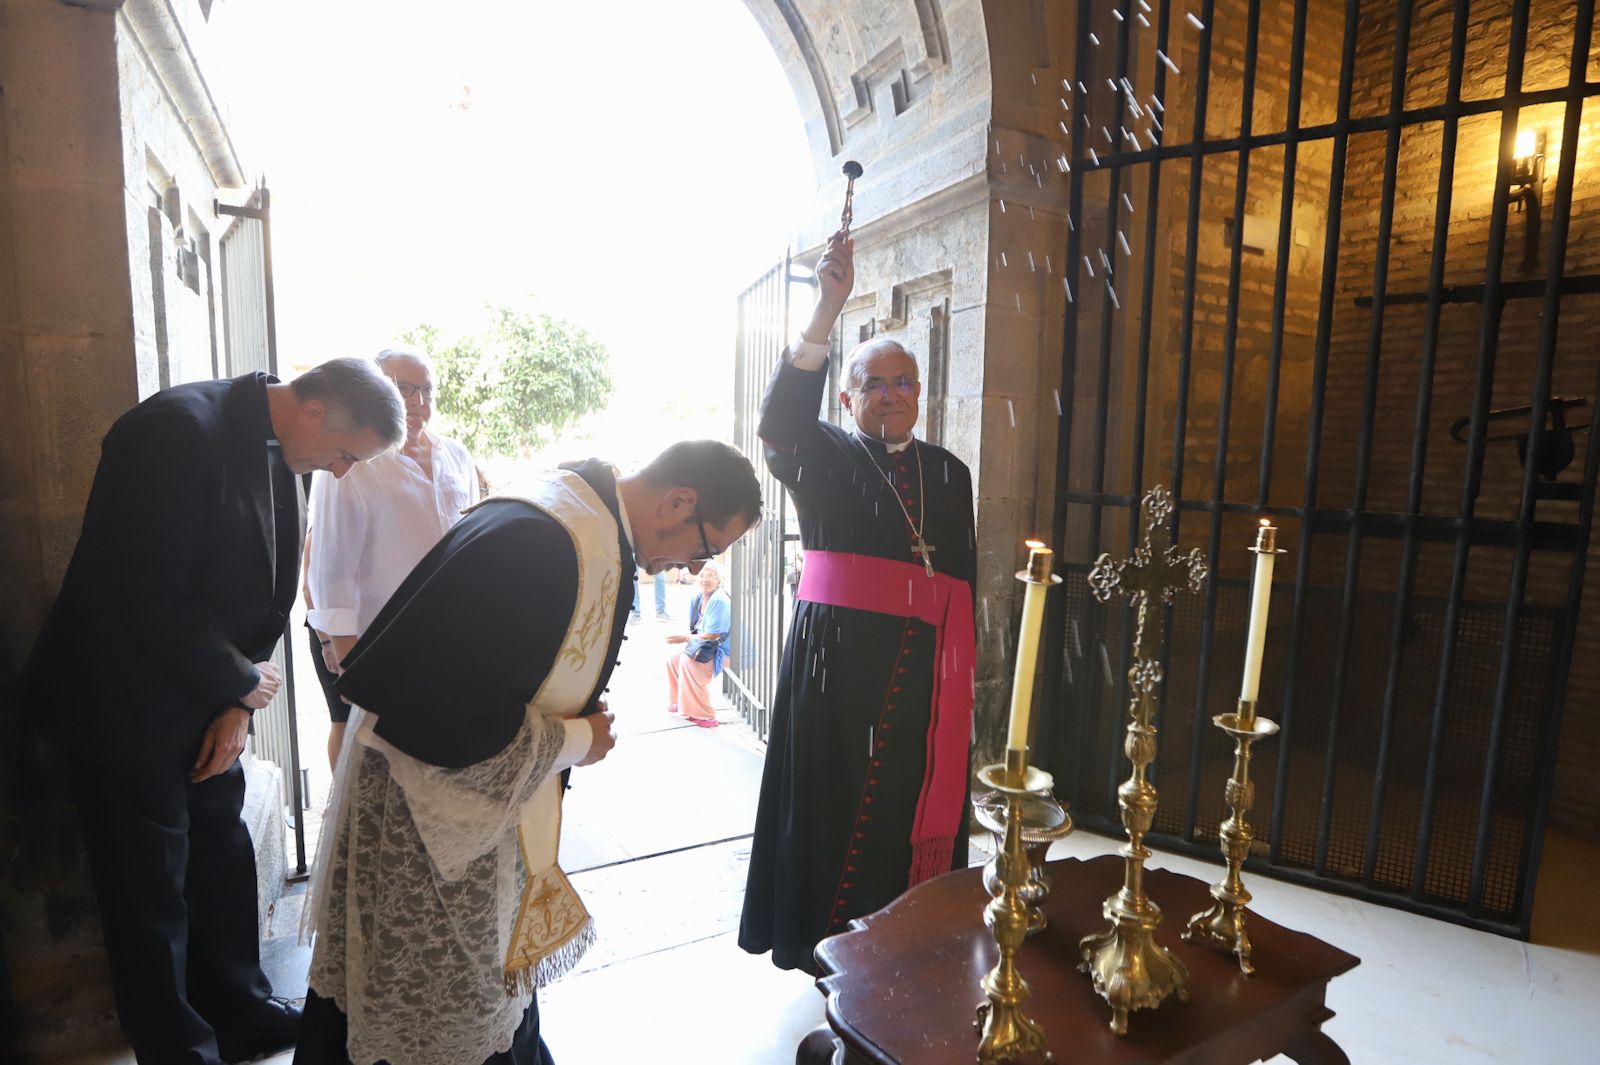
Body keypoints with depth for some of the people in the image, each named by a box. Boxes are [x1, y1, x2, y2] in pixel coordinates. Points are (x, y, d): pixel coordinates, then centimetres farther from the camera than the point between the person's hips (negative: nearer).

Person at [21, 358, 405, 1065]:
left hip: (210, 702, 8)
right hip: (129, 706, -7)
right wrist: (241, 685, -13)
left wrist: (237, 704, -1)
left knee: (223, 862, 18)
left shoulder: (277, 456, 0)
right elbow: (152, 598, -26)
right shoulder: (178, 430, -25)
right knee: (151, 893, 8)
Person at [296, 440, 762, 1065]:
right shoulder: (535, 542, -33)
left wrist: (577, 720, -1)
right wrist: (574, 742, -19)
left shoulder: (596, 527, -2)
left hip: (491, 792, 8)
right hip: (426, 798, -8)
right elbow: (432, 709, -30)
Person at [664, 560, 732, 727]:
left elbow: (713, 635, -25)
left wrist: (685, 638, -19)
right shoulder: (697, 599, 5)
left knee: (688, 660, -28)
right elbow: (697, 630, 9)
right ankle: (680, 700, 29)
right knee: (673, 654, 9)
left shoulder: (719, 600, -23)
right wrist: (684, 637, -12)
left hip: (719, 651, -10)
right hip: (704, 647, 10)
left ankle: (705, 716, -21)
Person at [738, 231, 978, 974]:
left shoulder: (948, 473, 13)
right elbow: (781, 417, -21)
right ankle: (830, 942, 23)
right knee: (836, 803, 3)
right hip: (837, 660, -3)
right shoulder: (825, 460, 1)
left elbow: (962, 579, 13)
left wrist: (959, 671, 9)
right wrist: (828, 306, -31)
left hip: (924, 671, 4)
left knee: (915, 804, 9)